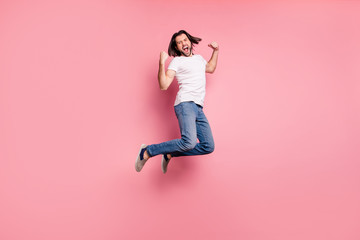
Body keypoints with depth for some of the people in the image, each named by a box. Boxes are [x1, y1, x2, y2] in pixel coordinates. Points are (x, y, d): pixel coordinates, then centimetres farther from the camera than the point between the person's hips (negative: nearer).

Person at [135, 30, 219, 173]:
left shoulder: (199, 58, 24)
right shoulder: (177, 61, 2)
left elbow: (210, 68, 45)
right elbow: (164, 85, -8)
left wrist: (215, 51, 34)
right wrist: (162, 63, -17)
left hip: (198, 109, 8)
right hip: (185, 104, -7)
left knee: (208, 147, 0)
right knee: (189, 142, -29)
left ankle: (170, 154, 11)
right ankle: (147, 152, -13)